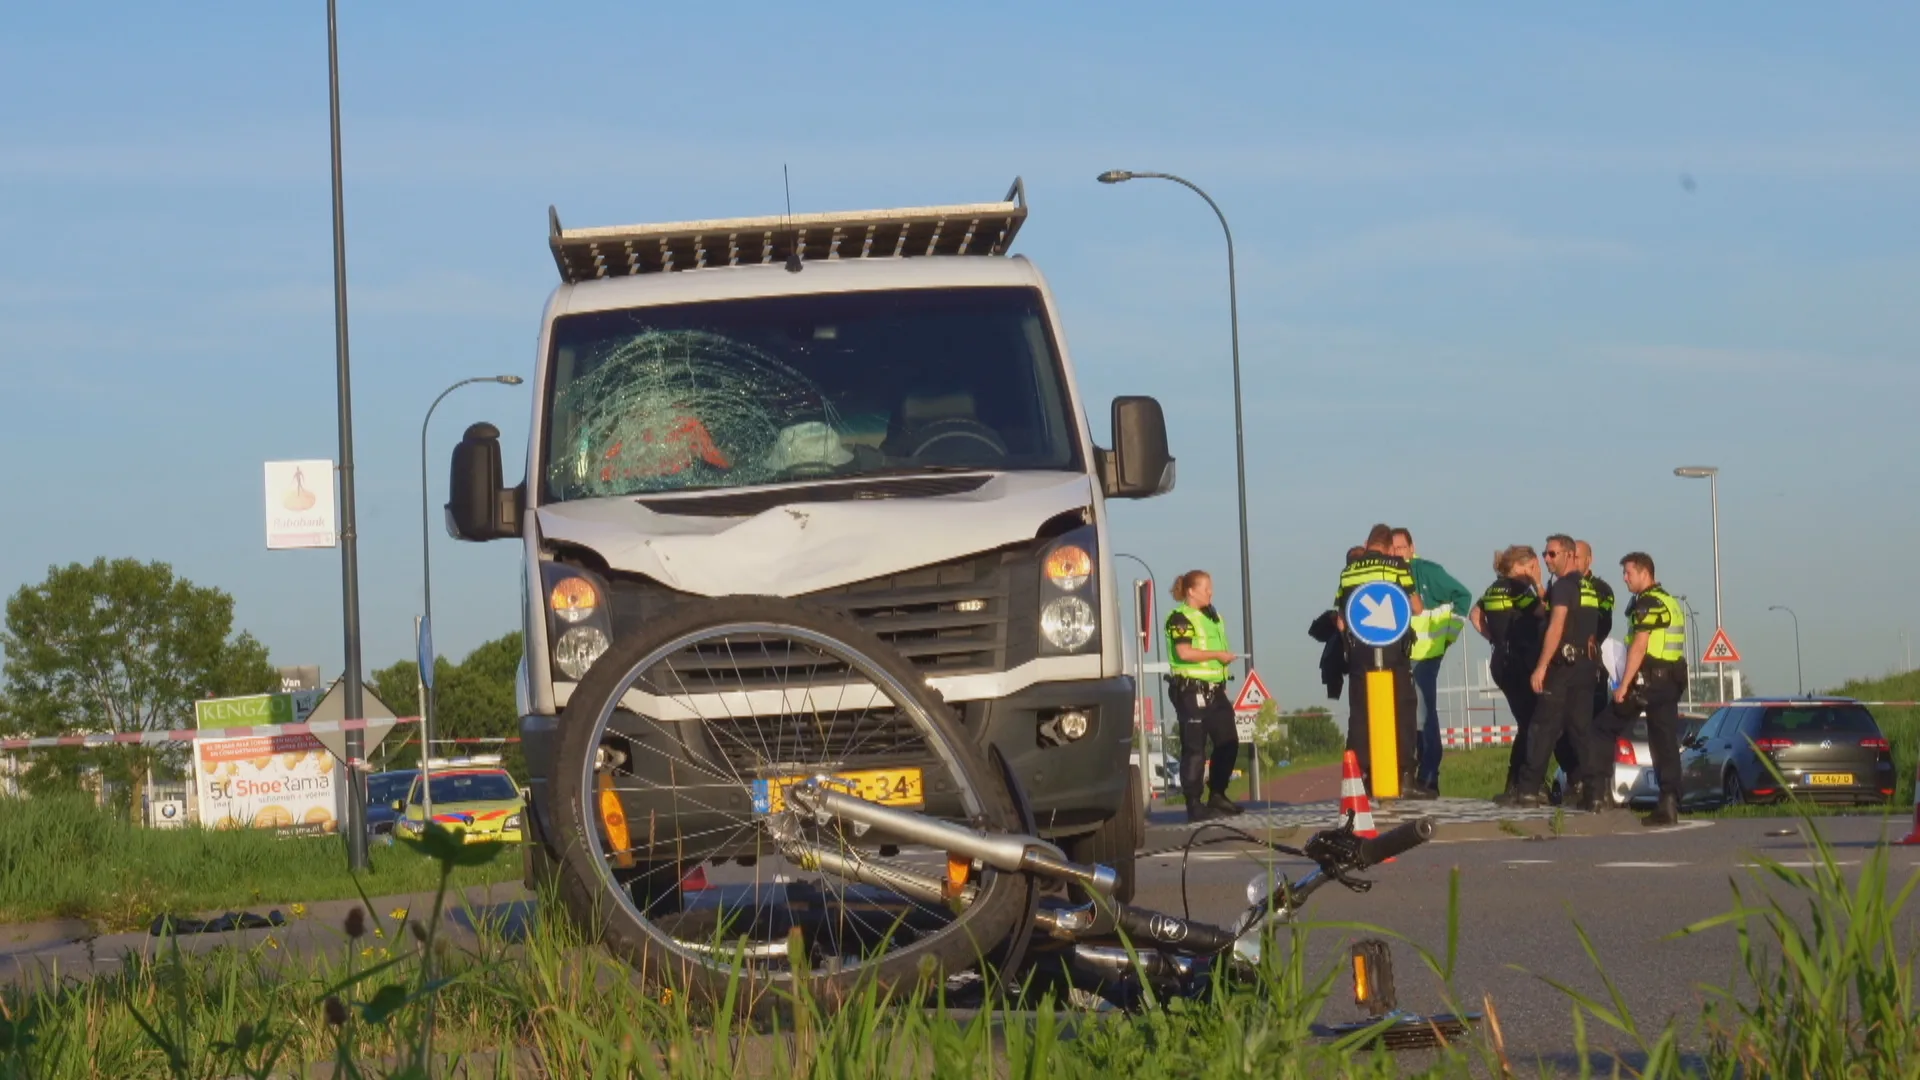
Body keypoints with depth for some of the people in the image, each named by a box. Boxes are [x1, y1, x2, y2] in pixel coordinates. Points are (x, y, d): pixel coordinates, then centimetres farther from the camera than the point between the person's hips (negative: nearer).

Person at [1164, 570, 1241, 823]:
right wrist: (1218, 654, -16)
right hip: (1191, 690, -9)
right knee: (1194, 749, -6)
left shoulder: (1213, 617, 18)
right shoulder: (1180, 618, -9)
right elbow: (1184, 652, -21)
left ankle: (1217, 795, 21)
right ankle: (1194, 804, -4)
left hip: (1214, 690, 9)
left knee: (1228, 742, 9)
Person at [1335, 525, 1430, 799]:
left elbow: (1341, 621, 12)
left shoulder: (1348, 572, 10)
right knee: (1402, 712, 2)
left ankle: (1360, 777, 1)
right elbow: (1416, 609, 3)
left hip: (1359, 651, 3)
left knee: (1360, 715, 5)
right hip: (1393, 649, -3)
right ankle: (1406, 776, -4)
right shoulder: (1397, 566, -1)